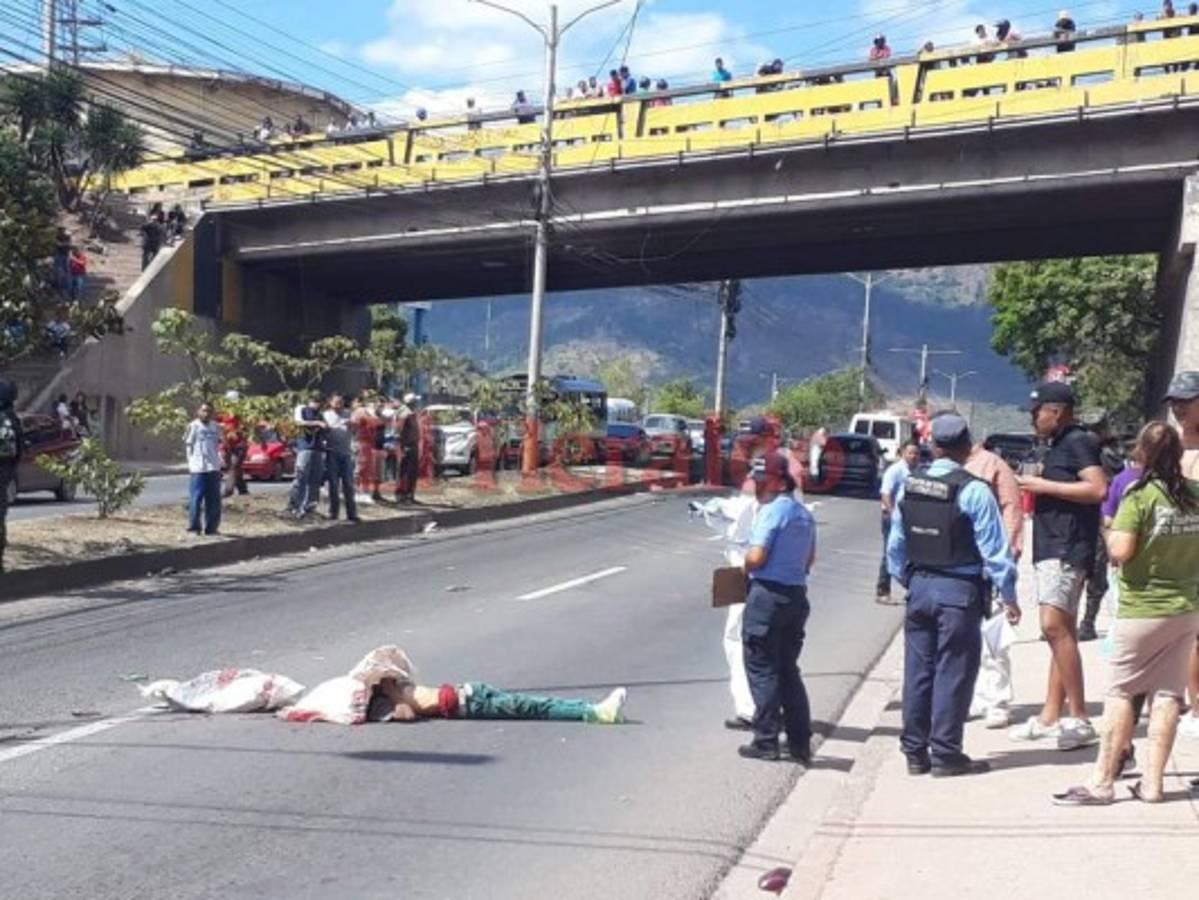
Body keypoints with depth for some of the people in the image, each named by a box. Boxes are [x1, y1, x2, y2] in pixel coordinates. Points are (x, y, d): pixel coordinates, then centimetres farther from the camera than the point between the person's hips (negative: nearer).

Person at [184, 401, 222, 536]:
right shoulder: (193, 426, -3)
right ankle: (194, 528, 5)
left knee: (214, 500, 7)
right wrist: (191, 463, -4)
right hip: (198, 469, -5)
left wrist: (218, 461, 10)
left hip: (214, 469, 5)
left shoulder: (216, 427, 10)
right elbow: (188, 446, -1)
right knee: (195, 499, -4)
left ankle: (211, 528, 15)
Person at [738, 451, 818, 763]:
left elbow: (756, 556, -19)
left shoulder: (772, 510, -14)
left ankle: (766, 741, 4)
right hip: (797, 594, 8)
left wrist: (745, 567, 0)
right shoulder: (804, 514, 13)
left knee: (762, 670, 1)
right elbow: (809, 559, 20)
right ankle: (800, 742, 17)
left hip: (768, 594, -8)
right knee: (788, 671, 15)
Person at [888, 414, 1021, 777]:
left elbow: (896, 544, 10)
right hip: (960, 591, -5)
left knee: (918, 670, 11)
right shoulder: (973, 491, -13)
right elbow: (993, 548, -12)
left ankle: (914, 752, 18)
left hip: (919, 587, 5)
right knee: (953, 673, 3)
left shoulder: (909, 487, 3)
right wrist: (1008, 595, -5)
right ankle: (945, 754, 8)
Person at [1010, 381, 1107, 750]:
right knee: (1062, 630, 11)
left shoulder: (1078, 442, -10)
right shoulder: (1058, 446, 20)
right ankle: (1050, 717, 15)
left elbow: (1098, 488, -23)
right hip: (1052, 549, 11)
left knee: (1054, 626, -18)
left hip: (1068, 549, -11)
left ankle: (1079, 718, -14)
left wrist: (1044, 485, -18)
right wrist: (1038, 487, 14)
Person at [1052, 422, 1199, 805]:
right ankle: (1152, 781, 12)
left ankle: (1103, 782, 5)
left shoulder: (1140, 495, -15)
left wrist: (1111, 538, -2)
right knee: (1168, 692, 9)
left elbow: (1120, 551, -22)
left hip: (1143, 609, -5)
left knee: (1121, 692, 2)